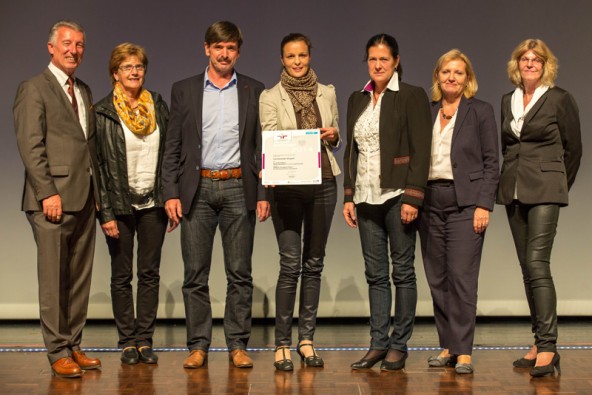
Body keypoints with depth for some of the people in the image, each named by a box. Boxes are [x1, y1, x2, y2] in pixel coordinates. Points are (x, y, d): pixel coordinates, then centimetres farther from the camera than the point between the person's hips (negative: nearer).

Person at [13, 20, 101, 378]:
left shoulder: (85, 91, 19)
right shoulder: (34, 89, -3)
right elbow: (31, 146, -10)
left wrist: (97, 190, 10)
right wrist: (48, 193, -16)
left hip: (85, 198, 7)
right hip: (54, 198, -7)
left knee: (80, 277, 8)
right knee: (54, 278, -1)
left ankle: (74, 346, 16)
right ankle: (59, 352, 5)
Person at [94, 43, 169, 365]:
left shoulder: (158, 106, 6)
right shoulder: (103, 112, -4)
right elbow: (97, 164, -6)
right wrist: (105, 213, -11)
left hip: (153, 203, 3)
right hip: (119, 205, -3)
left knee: (150, 273, 5)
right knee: (121, 275, 5)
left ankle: (145, 340, 13)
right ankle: (128, 342, 14)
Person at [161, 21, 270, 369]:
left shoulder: (254, 91, 8)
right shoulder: (184, 90, 8)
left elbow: (262, 147, 7)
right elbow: (173, 147, 6)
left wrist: (264, 194, -1)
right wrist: (171, 193, -3)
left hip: (239, 189, 0)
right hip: (197, 189, 0)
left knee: (240, 273, 3)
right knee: (195, 275, 3)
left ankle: (238, 345, 10)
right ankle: (198, 346, 10)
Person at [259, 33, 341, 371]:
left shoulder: (327, 93, 11)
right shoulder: (270, 98, 2)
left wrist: (333, 136, -4)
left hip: (323, 182, 4)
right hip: (287, 185, -3)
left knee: (314, 263, 7)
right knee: (291, 264, -8)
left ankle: (307, 338, 15)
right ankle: (283, 344, 1)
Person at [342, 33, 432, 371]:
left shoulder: (412, 96, -4)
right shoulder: (357, 100, 14)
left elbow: (421, 150, -9)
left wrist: (413, 197, -16)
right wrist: (349, 196, 10)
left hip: (398, 194, -5)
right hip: (367, 197, 6)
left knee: (402, 270, 2)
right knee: (375, 273, 8)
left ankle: (399, 345, 10)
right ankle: (378, 343, 14)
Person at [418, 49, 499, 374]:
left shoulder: (480, 111, 3)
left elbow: (491, 162, -1)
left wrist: (484, 205, -10)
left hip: (464, 201, -4)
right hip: (430, 201, 4)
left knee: (461, 276, -9)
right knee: (437, 278, 5)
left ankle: (463, 351, -4)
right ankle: (447, 347, 13)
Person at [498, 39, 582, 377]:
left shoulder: (560, 99, -2)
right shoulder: (508, 101, 13)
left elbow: (573, 149, 2)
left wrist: (558, 187, 6)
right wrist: (509, 182, 11)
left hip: (544, 192, -6)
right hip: (514, 192, 6)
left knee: (537, 264, -16)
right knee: (528, 270, 7)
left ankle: (548, 348, -14)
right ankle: (540, 344, 14)